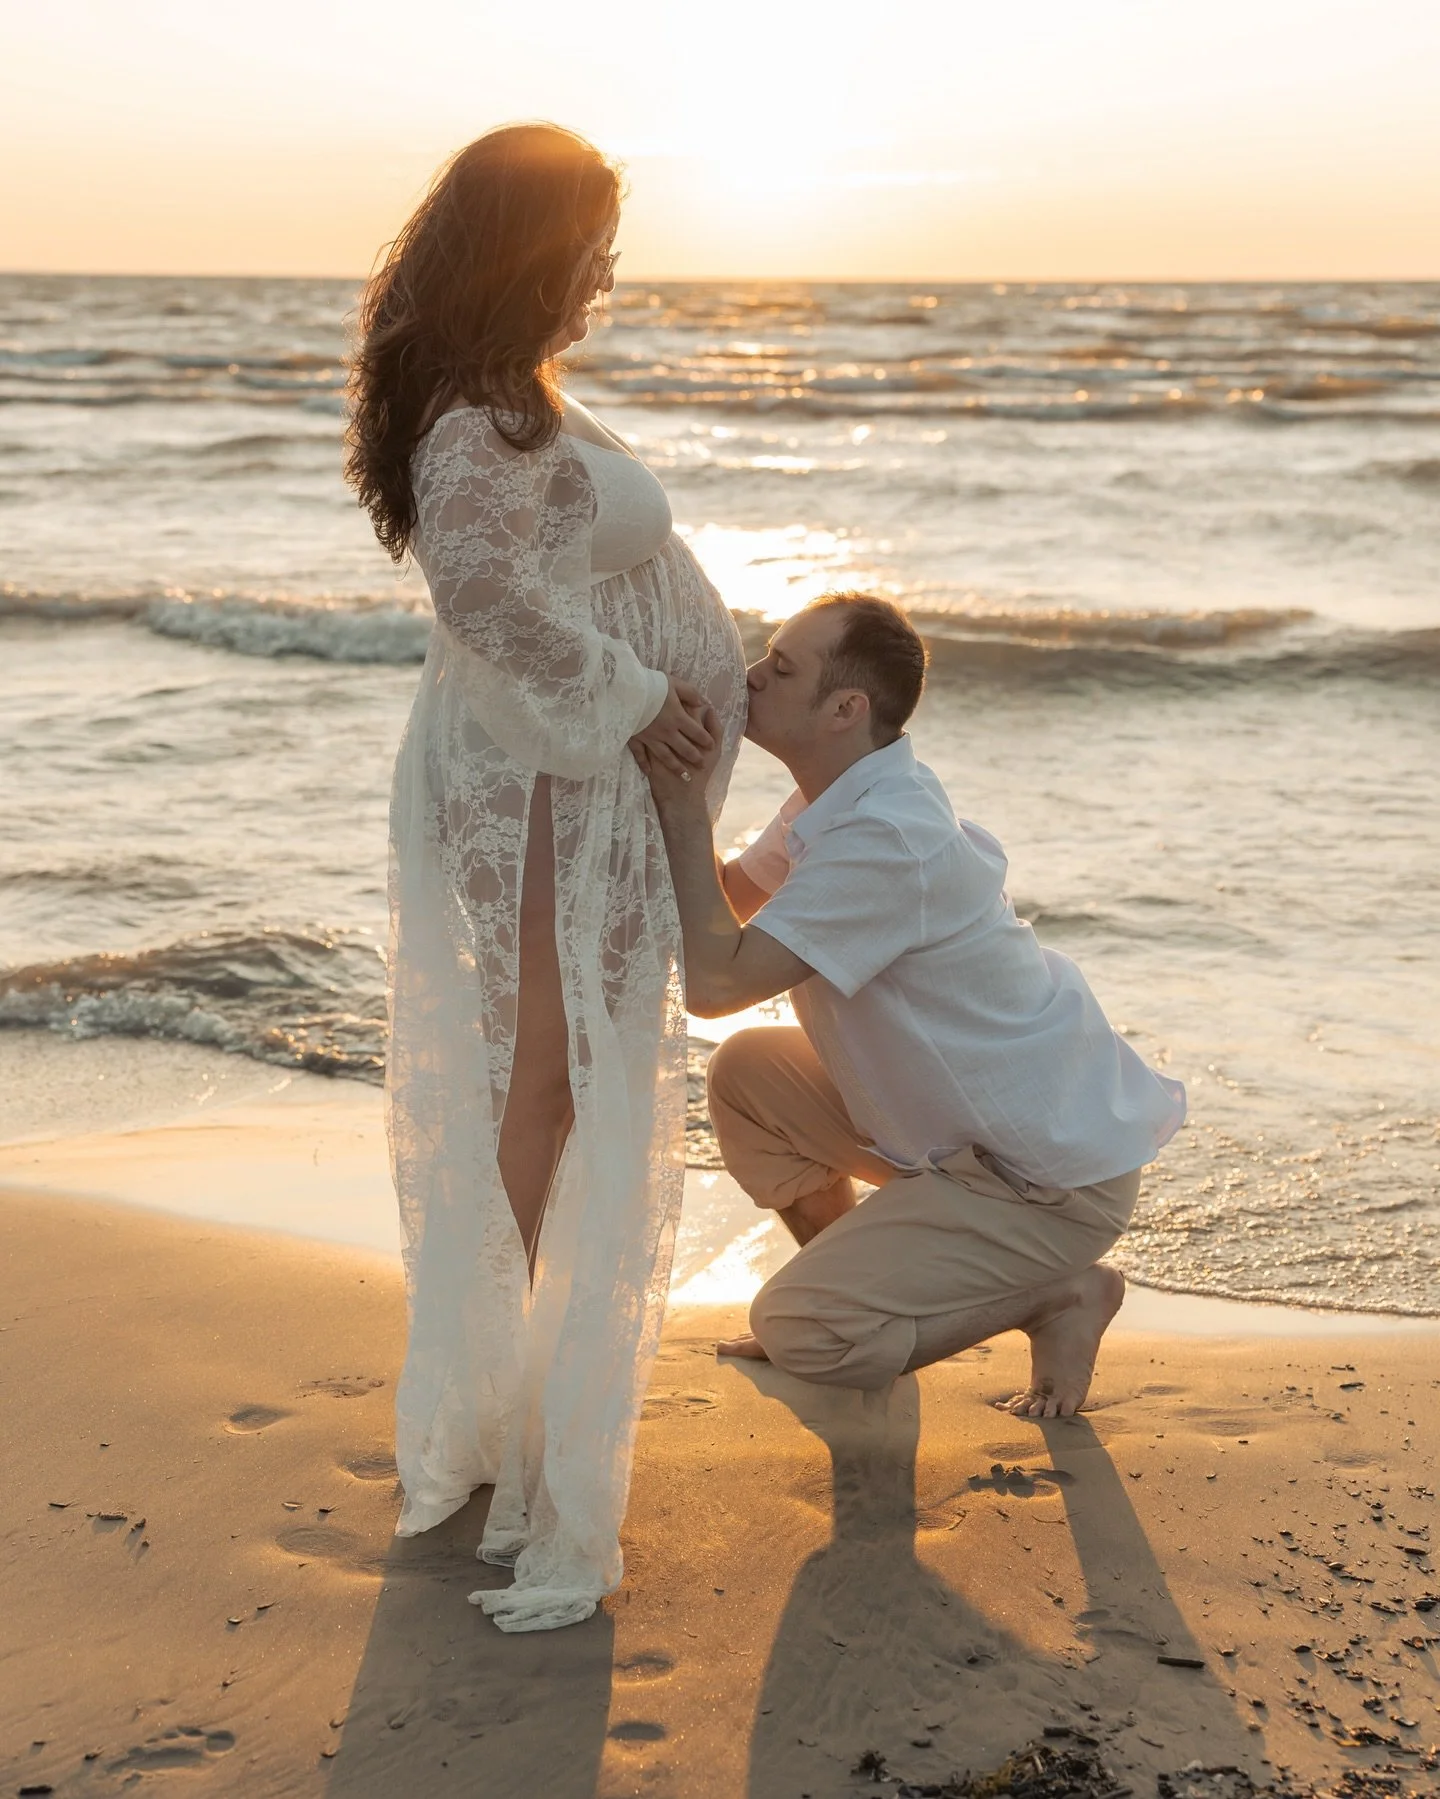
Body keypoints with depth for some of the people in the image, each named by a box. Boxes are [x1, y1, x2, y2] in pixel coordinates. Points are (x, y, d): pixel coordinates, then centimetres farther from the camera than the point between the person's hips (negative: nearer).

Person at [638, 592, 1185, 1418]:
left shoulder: (886, 839, -28)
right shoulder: (845, 796, 3)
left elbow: (716, 981, -31)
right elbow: (729, 900, 12)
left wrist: (683, 803, -26)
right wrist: (677, 792, -2)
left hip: (1054, 1175, -9)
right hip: (966, 1123, 9)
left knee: (798, 1333, -11)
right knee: (748, 1075, 6)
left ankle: (1059, 1295, 3)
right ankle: (853, 1283, 20)